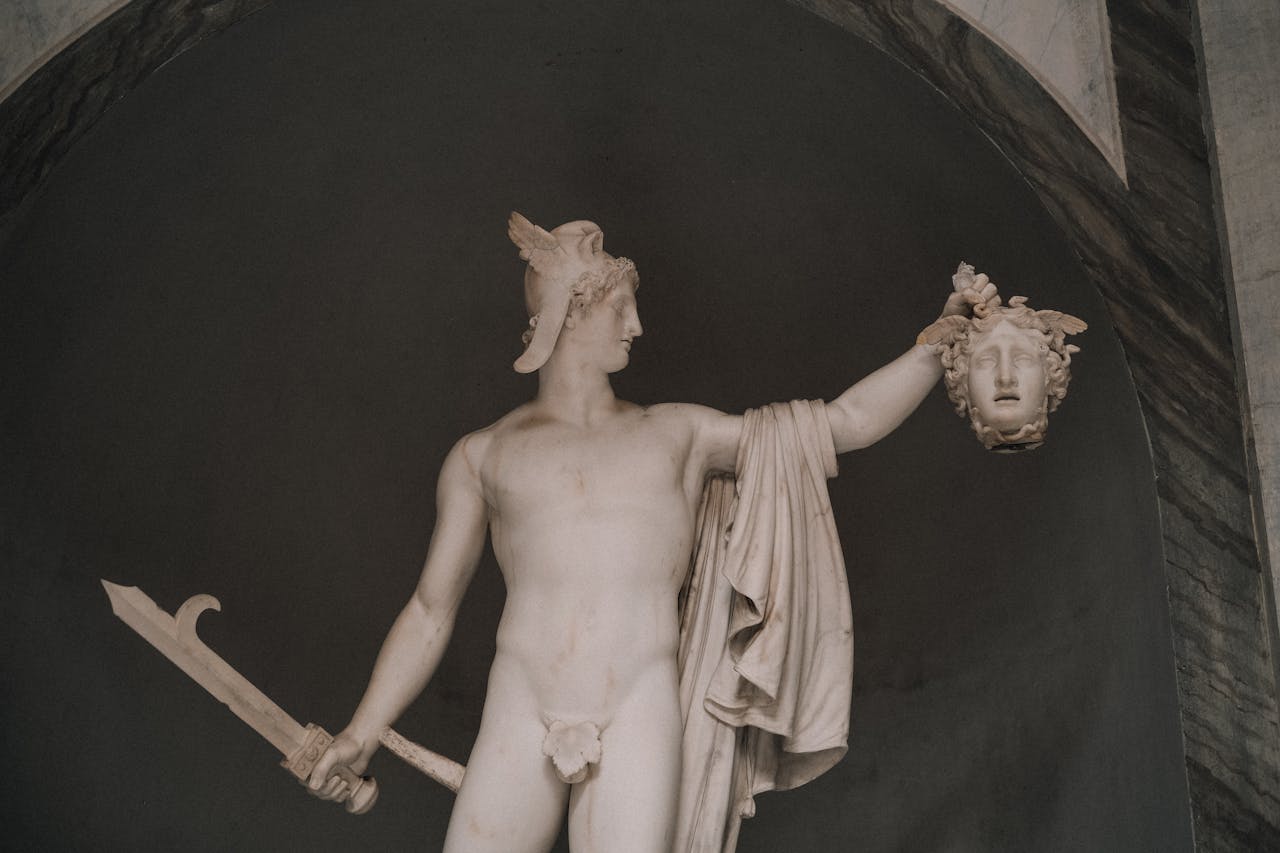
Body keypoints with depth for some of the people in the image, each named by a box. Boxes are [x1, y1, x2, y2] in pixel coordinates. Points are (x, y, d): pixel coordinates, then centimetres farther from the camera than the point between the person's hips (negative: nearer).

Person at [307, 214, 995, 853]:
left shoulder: (680, 433, 17)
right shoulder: (481, 455, 15)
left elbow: (849, 420, 17)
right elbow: (431, 611, 16)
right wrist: (362, 732, 9)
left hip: (638, 716, 0)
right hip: (518, 719, 1)